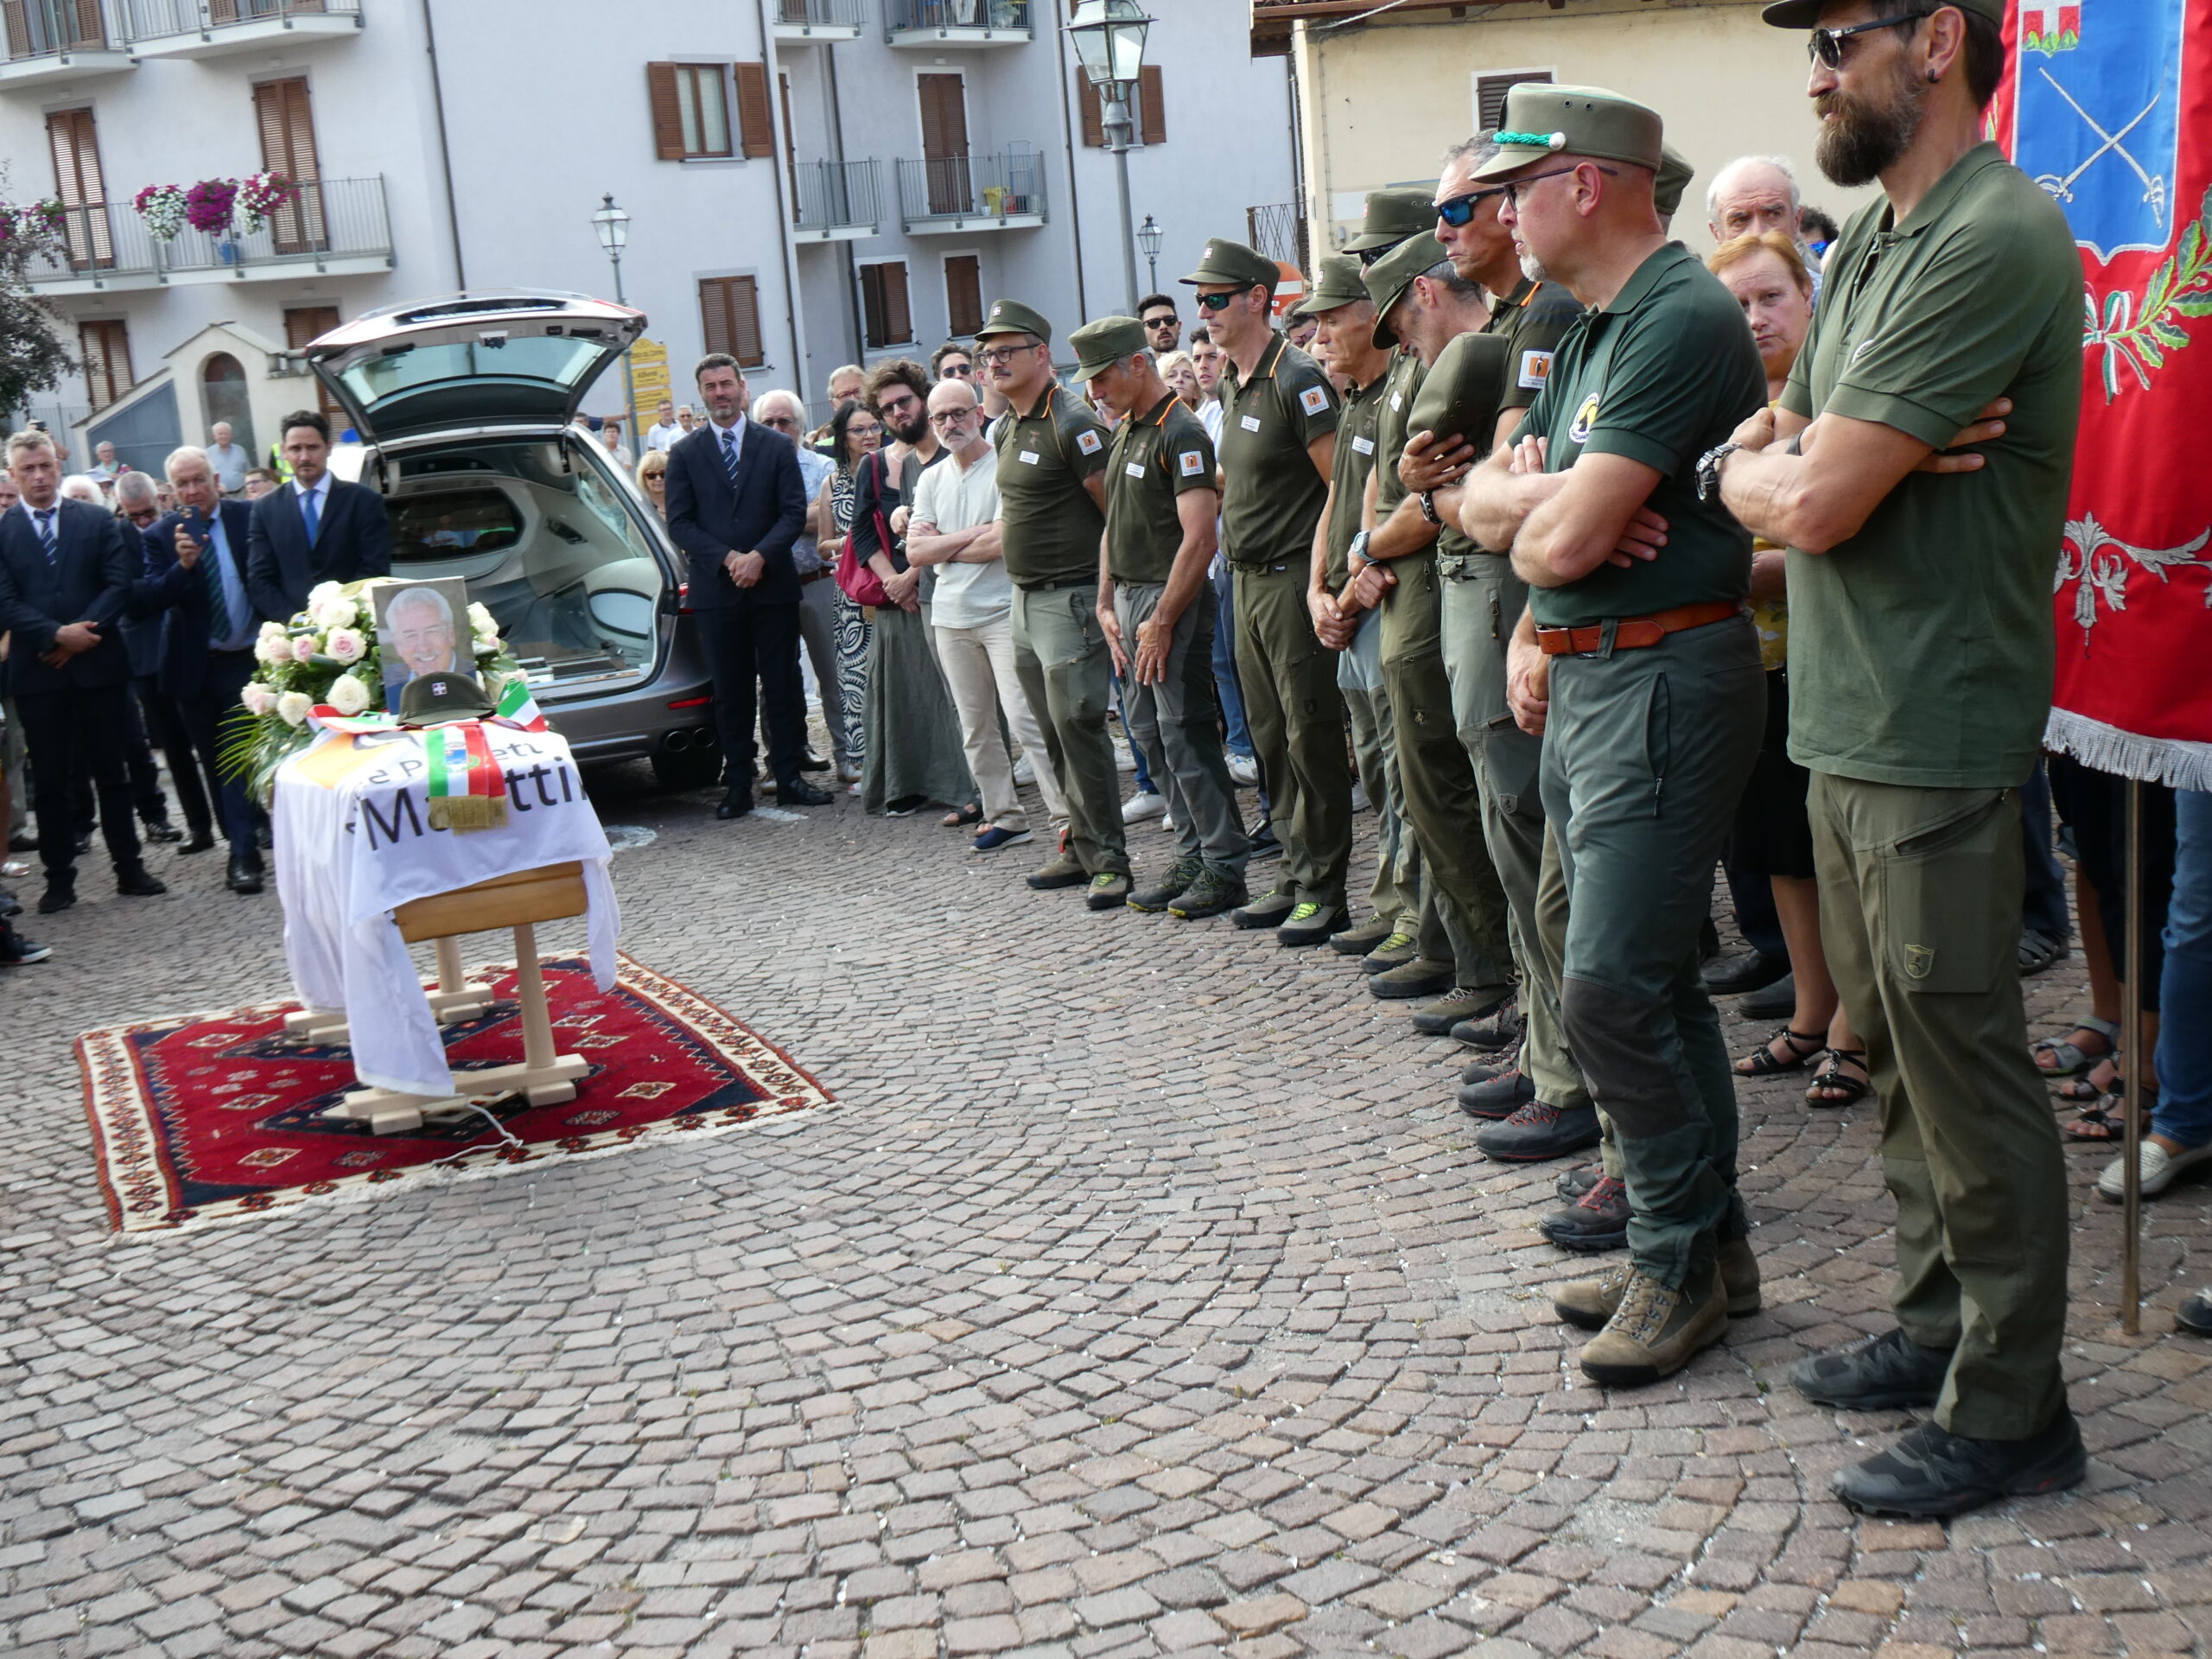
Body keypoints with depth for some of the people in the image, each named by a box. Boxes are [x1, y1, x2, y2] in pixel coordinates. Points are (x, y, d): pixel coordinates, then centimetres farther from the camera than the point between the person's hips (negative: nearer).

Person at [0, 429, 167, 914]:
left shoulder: (98, 521, 6)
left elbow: (119, 583, -1)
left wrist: (82, 633, -12)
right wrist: (58, 634, -15)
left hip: (98, 664, 1)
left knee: (111, 772, 8)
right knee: (52, 780, 5)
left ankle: (129, 868, 14)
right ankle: (59, 878, 10)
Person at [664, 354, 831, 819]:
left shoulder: (777, 446, 7)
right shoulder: (684, 454, 6)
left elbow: (794, 512, 1)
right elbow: (680, 522, 0)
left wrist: (759, 556, -14)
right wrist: (727, 558, -13)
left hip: (772, 584, 0)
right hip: (715, 589, 0)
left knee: (783, 685, 3)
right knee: (731, 692, 4)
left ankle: (788, 778, 10)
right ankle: (738, 784, 9)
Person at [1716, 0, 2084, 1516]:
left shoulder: (1994, 240, -18)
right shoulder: (1873, 240, 14)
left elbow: (1814, 506, -22)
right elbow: (1761, 457, 16)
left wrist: (1766, 468, -1)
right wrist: (1796, 454, -5)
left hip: (1933, 737, -9)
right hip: (1851, 722, 10)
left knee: (1966, 1073, 0)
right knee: (1897, 1049, 18)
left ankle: (2010, 1412, 13)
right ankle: (1940, 1324, 33)